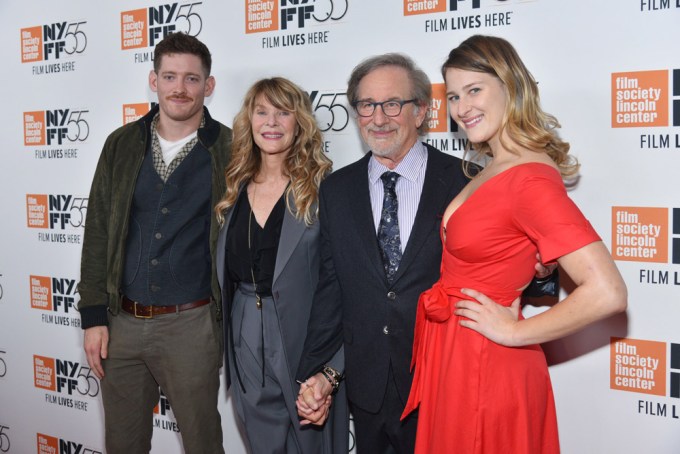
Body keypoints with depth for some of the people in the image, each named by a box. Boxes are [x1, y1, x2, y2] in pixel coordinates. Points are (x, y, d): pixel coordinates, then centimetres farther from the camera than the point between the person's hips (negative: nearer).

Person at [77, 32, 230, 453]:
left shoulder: (229, 150, -4)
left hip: (190, 324, -3)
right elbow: (98, 232, 7)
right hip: (122, 322, 4)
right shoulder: (122, 145, 5)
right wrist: (94, 315, 3)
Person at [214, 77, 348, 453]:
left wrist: (330, 368, -16)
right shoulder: (236, 189, 7)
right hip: (245, 341, 5)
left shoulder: (322, 188, -9)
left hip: (303, 340, -4)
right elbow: (225, 272, 13)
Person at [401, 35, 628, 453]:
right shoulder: (493, 170, 5)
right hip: (451, 359, 9)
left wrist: (514, 332, -18)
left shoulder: (531, 178, -22)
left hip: (484, 369, -9)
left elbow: (607, 293, -28)